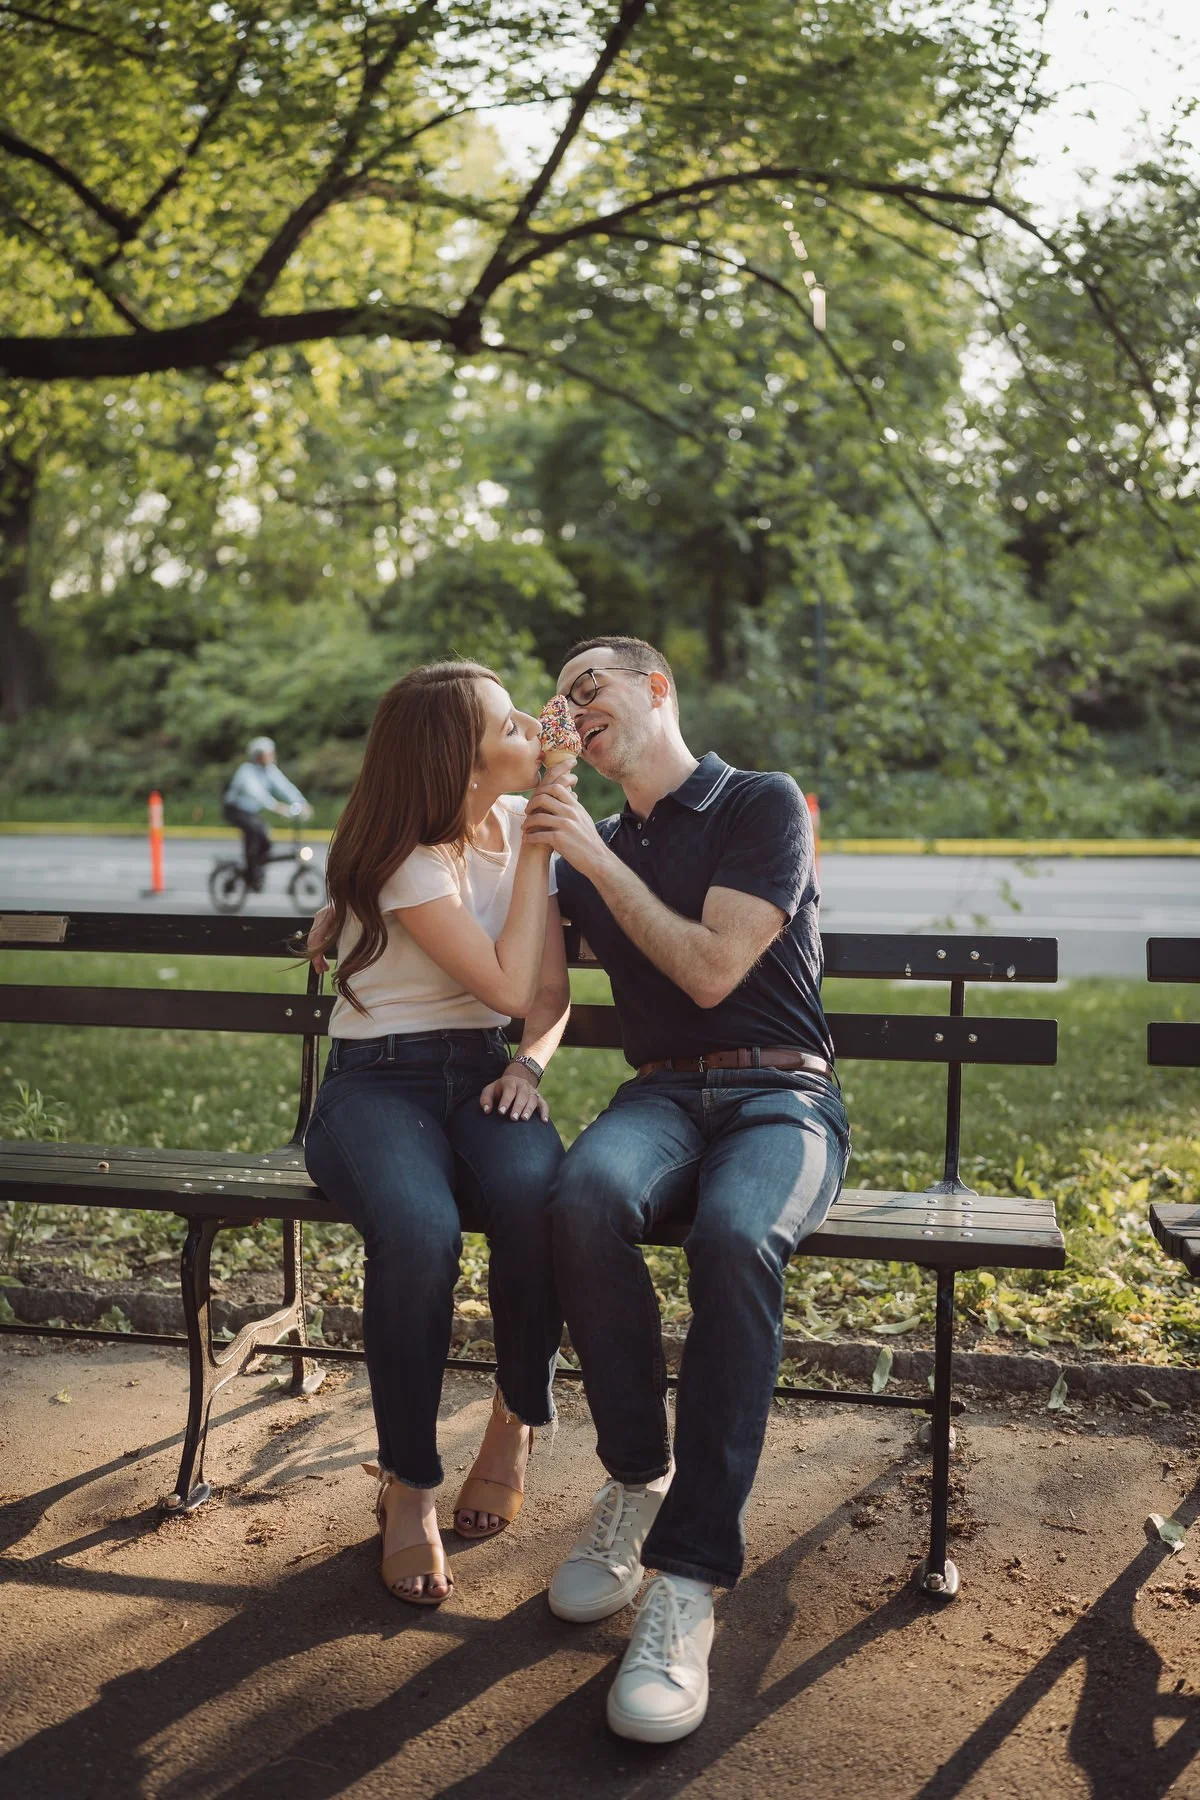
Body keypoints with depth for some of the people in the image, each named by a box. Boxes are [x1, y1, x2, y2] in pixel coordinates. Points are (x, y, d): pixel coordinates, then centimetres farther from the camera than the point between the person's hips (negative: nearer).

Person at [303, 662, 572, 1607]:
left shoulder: (523, 824, 7)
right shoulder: (406, 860, -12)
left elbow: (552, 989, 12)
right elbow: (510, 984, -17)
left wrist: (532, 1059, -8)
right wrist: (537, 848, -12)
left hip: (480, 1072, 4)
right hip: (378, 1078, -4)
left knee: (538, 1198, -32)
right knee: (419, 1232, -37)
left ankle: (518, 1422, -5)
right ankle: (408, 1484, -14)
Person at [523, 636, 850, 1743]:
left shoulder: (765, 804, 3)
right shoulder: (595, 849, 21)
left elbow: (712, 970, -8)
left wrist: (597, 858, -6)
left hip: (780, 1095, -3)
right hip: (663, 1095, 4)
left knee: (734, 1240, -39)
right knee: (587, 1197, -35)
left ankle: (688, 1585, -35)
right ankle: (638, 1481, -15)